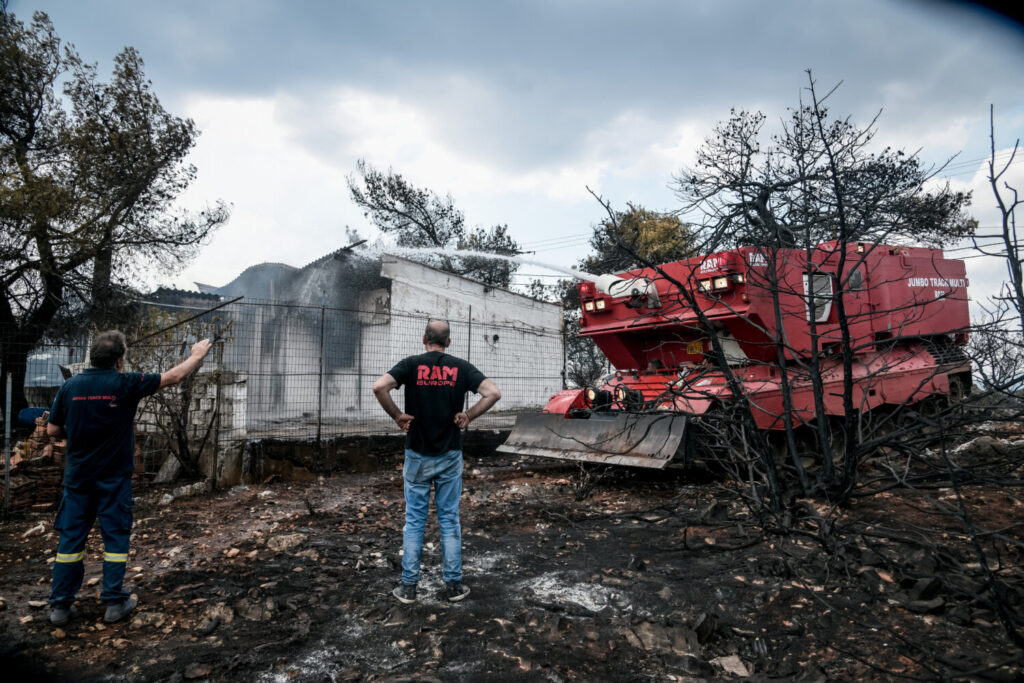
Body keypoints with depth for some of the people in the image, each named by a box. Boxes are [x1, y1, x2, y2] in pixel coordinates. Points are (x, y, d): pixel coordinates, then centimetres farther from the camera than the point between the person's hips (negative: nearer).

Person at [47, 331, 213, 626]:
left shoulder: (70, 386, -2)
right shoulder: (125, 384, -13)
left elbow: (52, 430, 4)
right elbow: (174, 376, -4)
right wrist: (197, 355, 10)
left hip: (78, 476, 3)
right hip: (113, 477, -3)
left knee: (71, 537, 11)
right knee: (115, 536, 7)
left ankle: (60, 605, 17)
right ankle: (114, 602, 13)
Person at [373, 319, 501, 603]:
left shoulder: (411, 364, -5)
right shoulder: (461, 367, -2)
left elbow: (379, 387, -21)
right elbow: (493, 393, -12)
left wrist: (397, 416, -9)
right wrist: (469, 416, -4)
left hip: (418, 455, -1)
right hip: (450, 455, 1)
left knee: (414, 521, 9)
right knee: (449, 519, 10)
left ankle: (408, 586, 15)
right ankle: (454, 585, 16)